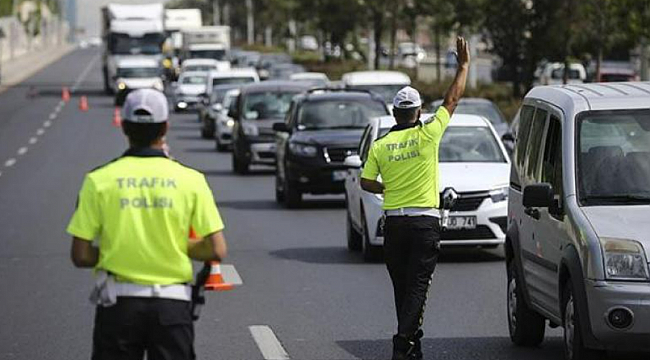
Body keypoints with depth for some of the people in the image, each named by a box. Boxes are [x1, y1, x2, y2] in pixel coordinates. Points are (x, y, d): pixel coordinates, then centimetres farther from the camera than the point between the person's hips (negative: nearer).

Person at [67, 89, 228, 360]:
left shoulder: (99, 180, -3)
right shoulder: (190, 180, -3)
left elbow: (81, 256, -5)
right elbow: (216, 250, -5)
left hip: (118, 305, 0)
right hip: (172, 304, 0)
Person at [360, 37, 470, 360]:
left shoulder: (380, 145, 1)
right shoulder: (427, 135, -6)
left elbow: (366, 183, 3)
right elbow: (453, 99, 2)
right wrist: (464, 65, 12)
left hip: (394, 223, 3)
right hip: (425, 221, -3)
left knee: (402, 287, 12)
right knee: (418, 286, -6)